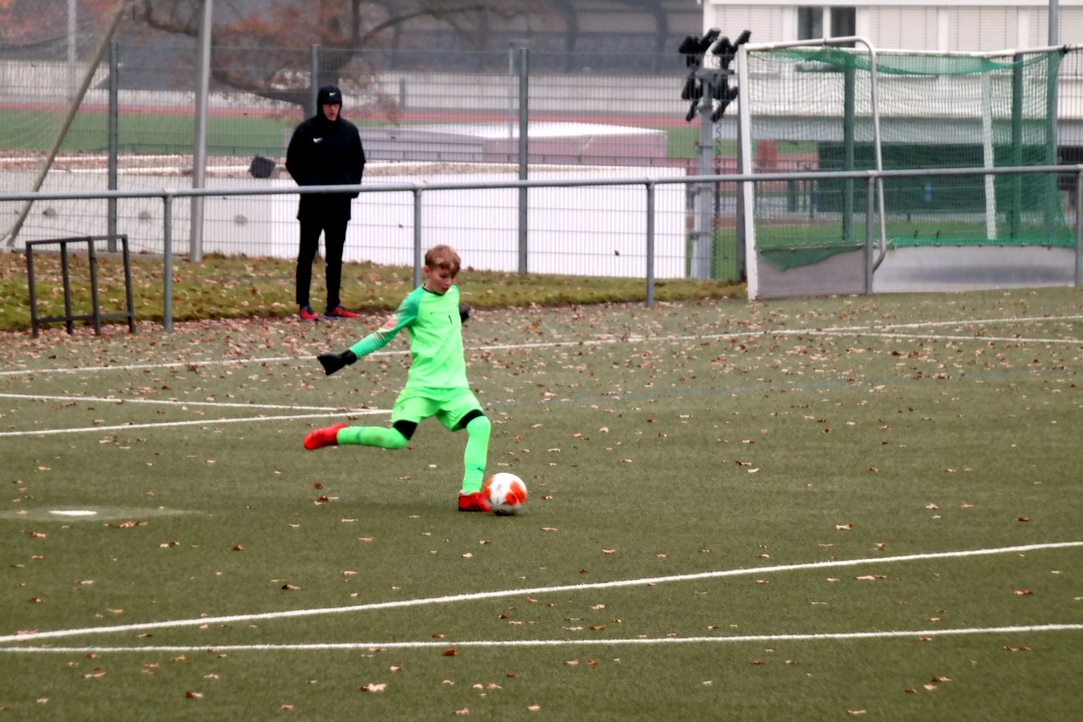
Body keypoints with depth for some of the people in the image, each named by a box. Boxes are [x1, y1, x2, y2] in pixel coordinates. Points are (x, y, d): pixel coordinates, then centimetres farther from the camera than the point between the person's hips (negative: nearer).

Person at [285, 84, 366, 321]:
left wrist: (352, 186, -3)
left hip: (340, 203, 3)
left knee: (335, 256, 9)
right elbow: (292, 161, -3)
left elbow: (358, 161, 12)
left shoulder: (349, 131, 4)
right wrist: (308, 184, -14)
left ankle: (334, 305, 14)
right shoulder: (307, 130, -6)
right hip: (312, 203, -3)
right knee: (307, 254, 1)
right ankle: (304, 305, 3)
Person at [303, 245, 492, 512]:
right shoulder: (416, 301, -8)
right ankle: (338, 435, 9)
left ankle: (471, 493, -17)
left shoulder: (453, 293, 11)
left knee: (480, 424, -19)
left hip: (454, 386, 5)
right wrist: (347, 357, -13)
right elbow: (383, 334, -7)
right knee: (397, 438, -16)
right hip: (422, 384, -5)